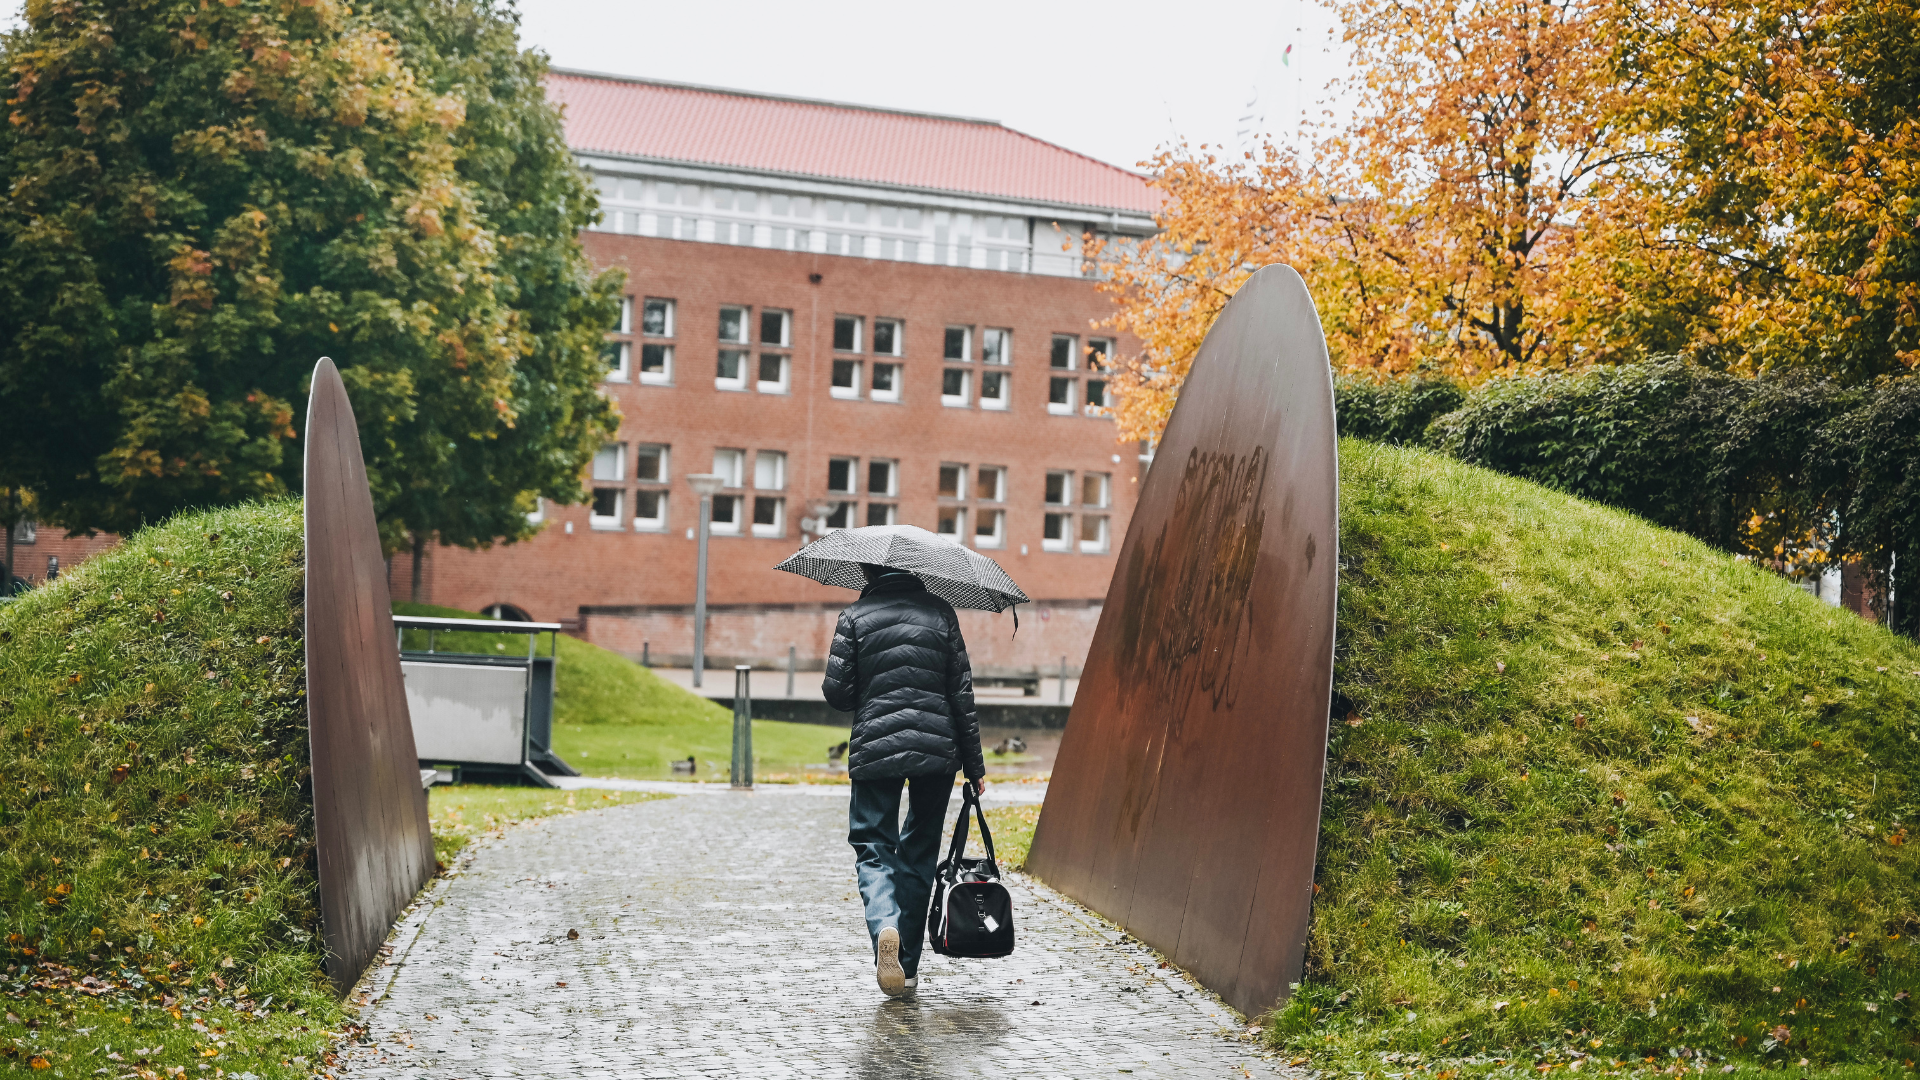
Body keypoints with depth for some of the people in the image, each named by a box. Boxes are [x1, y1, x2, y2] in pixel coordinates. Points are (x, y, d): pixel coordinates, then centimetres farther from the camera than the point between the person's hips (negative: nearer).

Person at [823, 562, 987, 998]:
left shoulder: (855, 616, 1)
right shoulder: (939, 611, 5)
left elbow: (837, 692, -3)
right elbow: (962, 694, 2)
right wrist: (974, 765, 6)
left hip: (874, 750, -2)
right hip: (937, 749, 2)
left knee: (873, 849, 6)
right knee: (919, 854, 13)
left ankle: (885, 928, -24)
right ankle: (907, 966, 15)